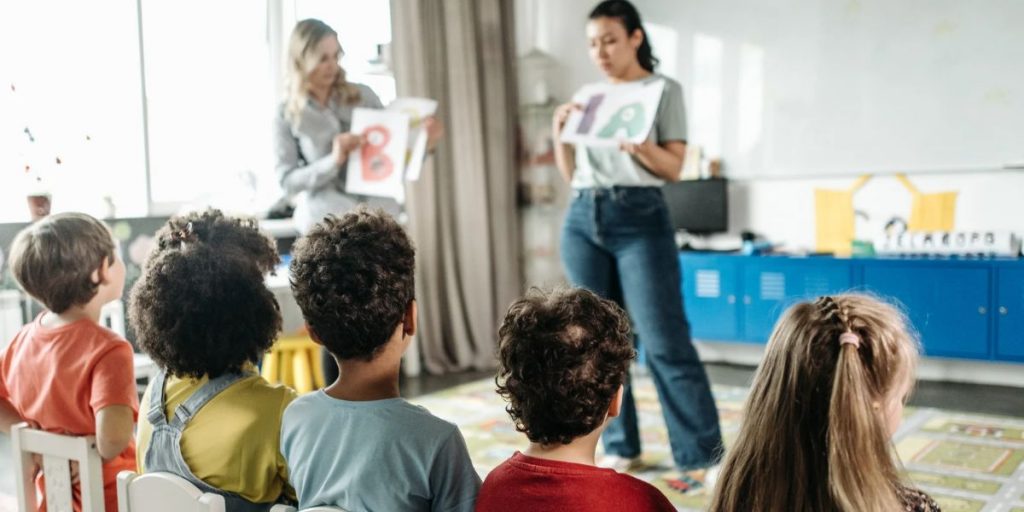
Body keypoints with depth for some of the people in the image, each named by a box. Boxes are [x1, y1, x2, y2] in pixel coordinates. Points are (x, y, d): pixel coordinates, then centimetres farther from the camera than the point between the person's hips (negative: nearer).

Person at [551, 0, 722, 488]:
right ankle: (620, 447, 18)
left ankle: (702, 456, 0)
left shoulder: (664, 89, 3)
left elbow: (674, 168, -2)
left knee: (665, 341, -9)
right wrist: (560, 134, -1)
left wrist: (641, 148, -21)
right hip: (583, 220, 5)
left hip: (640, 218, -5)